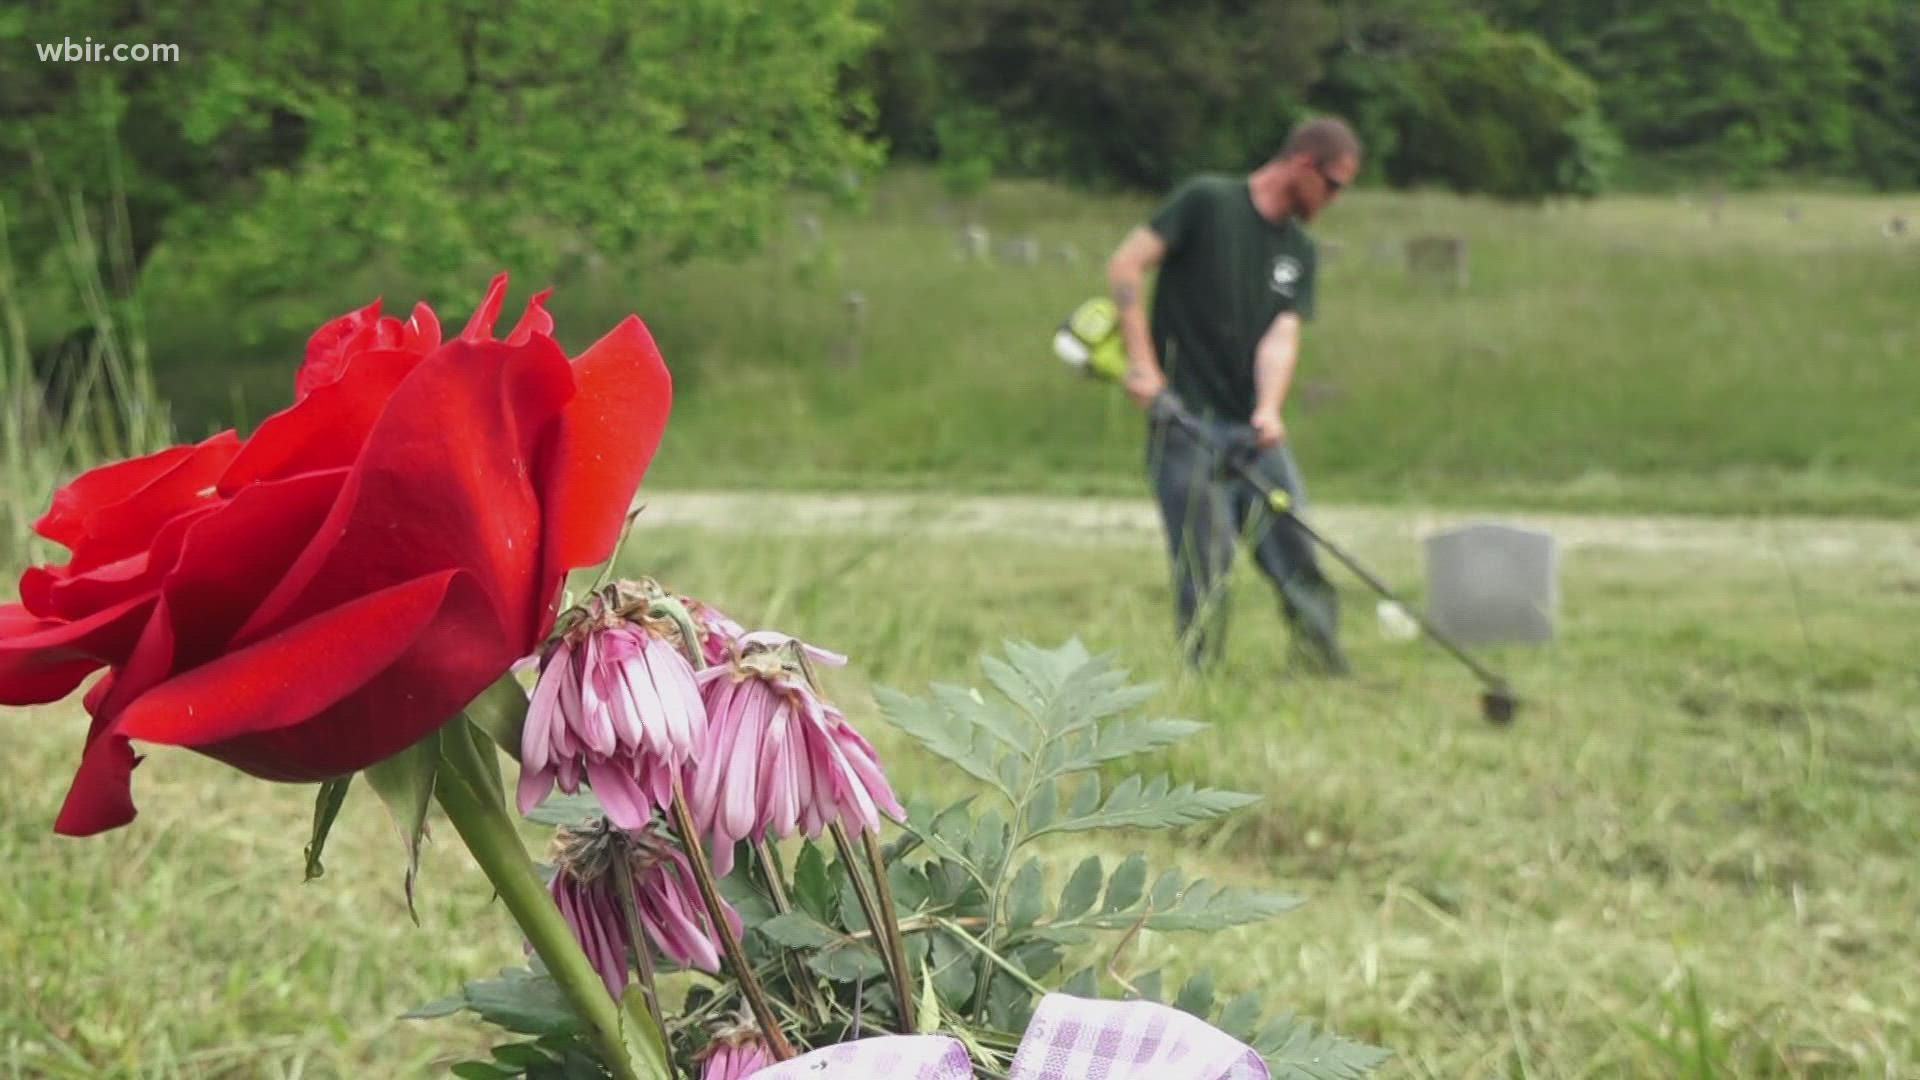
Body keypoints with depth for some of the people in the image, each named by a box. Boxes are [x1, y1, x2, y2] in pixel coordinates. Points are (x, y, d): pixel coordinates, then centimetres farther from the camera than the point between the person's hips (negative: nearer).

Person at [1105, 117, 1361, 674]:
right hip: (1186, 423, -6)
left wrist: (1268, 409, -18)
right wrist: (1141, 362, -15)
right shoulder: (1208, 201, -3)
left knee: (1300, 556, 3)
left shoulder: (1299, 250, 14)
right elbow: (1125, 264, -7)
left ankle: (1329, 672, 11)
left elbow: (1282, 335, 1)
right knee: (1205, 571, -8)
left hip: (1255, 429, 6)